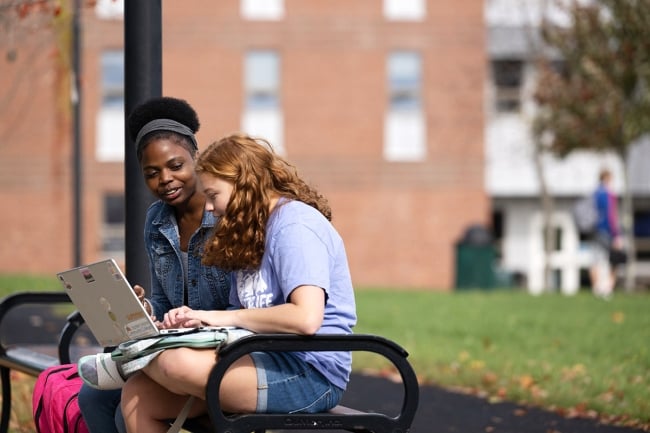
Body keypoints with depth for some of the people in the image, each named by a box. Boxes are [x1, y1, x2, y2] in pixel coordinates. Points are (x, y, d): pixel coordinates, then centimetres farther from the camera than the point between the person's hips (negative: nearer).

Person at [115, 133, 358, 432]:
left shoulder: (295, 225, -10)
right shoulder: (249, 234, 21)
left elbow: (306, 318, -24)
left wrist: (226, 317, -14)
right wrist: (198, 319, -2)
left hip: (311, 373, -9)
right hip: (268, 362, 9)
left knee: (178, 362, -28)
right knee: (137, 395, -7)